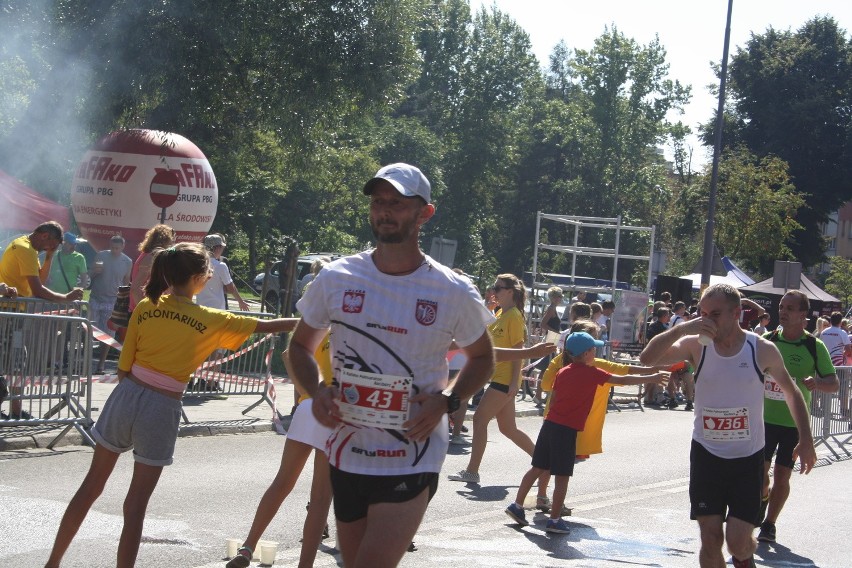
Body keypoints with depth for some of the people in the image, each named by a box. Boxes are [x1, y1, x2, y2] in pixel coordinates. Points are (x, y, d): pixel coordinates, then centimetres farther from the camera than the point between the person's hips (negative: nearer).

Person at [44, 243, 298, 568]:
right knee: (136, 505, 4)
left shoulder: (145, 307, 0)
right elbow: (266, 326, 2)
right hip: (162, 409, -3)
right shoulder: (210, 321, -7)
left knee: (91, 485, 16)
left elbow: (124, 369, 4)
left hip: (126, 396, 4)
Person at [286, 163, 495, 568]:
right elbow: (301, 345, 13)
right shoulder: (336, 279, -1)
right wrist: (316, 392, -7)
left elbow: (481, 357, 11)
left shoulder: (454, 293, -5)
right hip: (347, 454, 3)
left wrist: (447, 402, -7)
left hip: (412, 461, -3)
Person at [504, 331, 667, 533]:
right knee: (562, 476, -1)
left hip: (550, 424, 7)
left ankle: (517, 505, 16)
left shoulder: (563, 372, 12)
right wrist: (653, 378, 6)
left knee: (538, 469, 14)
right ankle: (555, 519, 1)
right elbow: (624, 380, -3)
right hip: (567, 430, -7)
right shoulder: (592, 373, -6)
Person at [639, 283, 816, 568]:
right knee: (711, 539, 0)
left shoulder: (762, 350, -7)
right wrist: (681, 329, -29)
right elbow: (647, 358, -17)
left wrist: (805, 441, 5)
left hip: (747, 458, -1)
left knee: (737, 540, -7)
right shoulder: (696, 346, -6)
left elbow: (791, 392, 7)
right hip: (706, 455, 1)